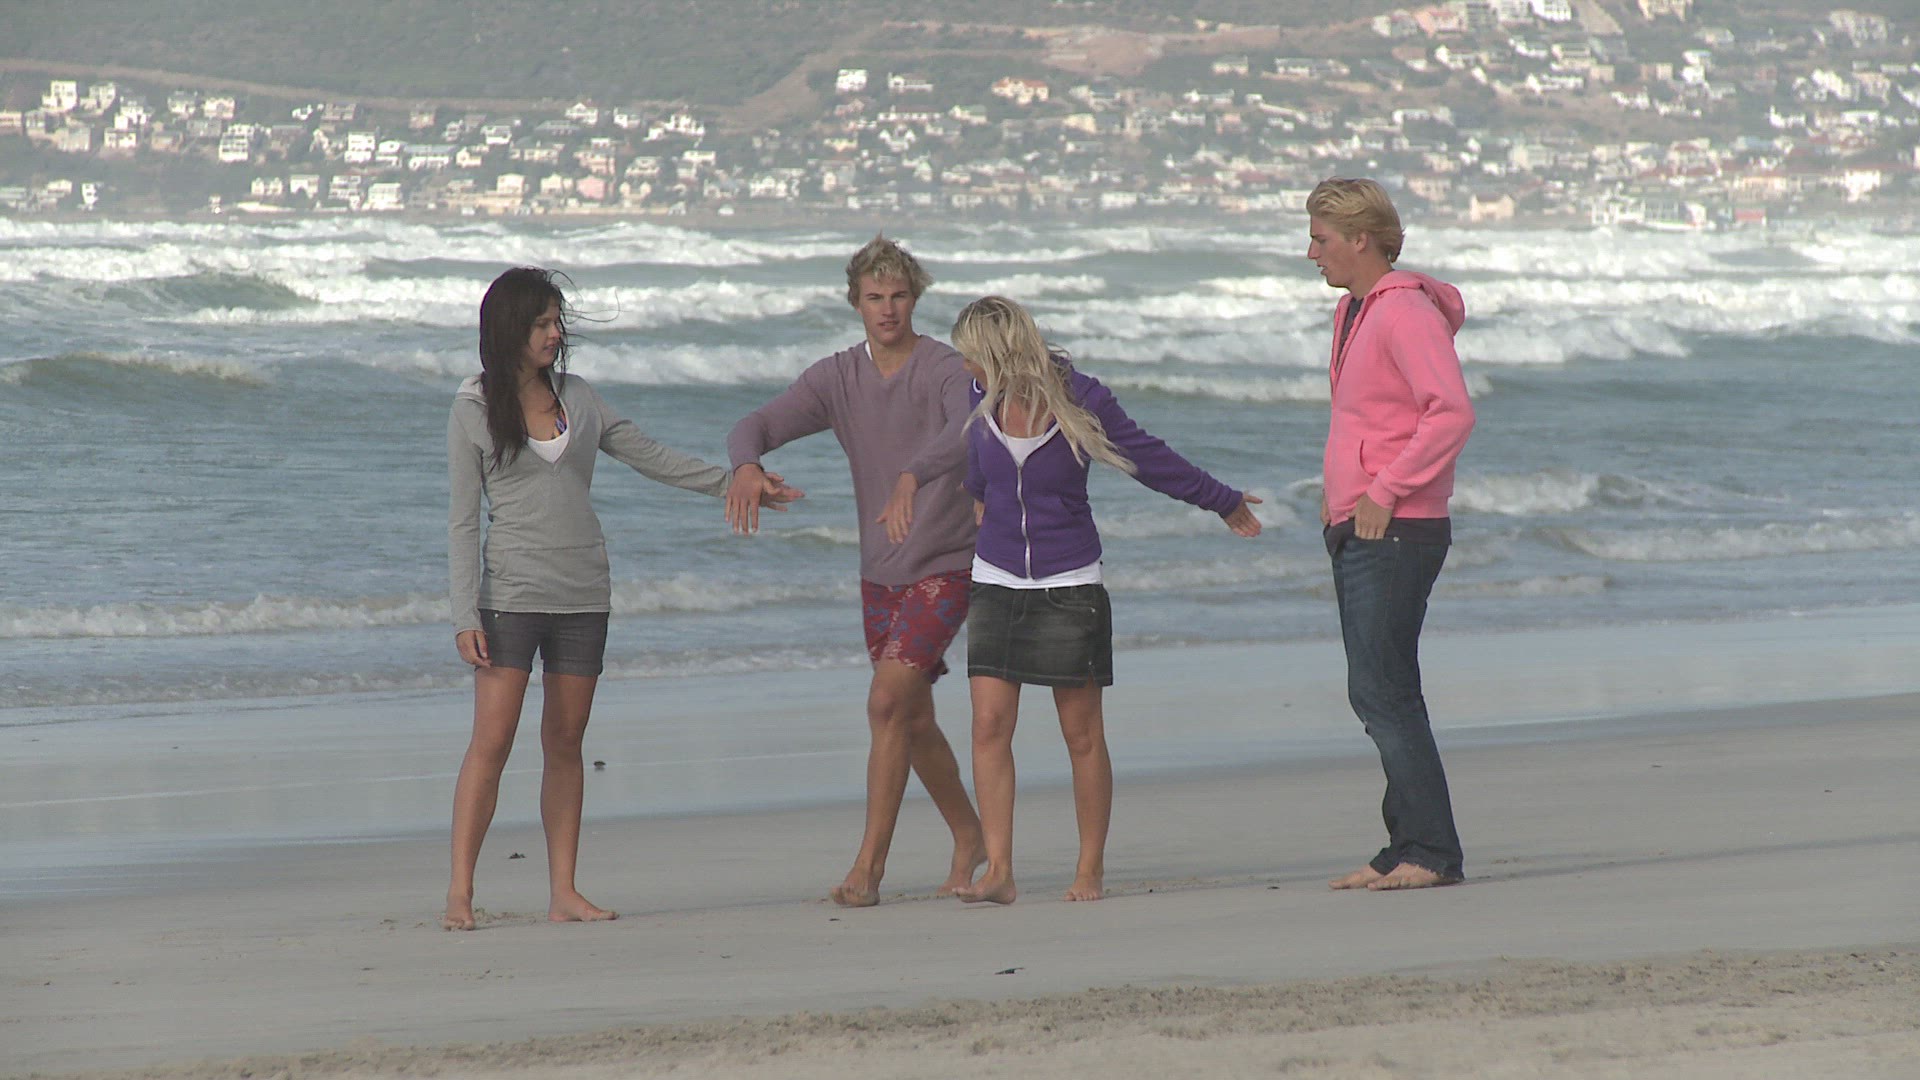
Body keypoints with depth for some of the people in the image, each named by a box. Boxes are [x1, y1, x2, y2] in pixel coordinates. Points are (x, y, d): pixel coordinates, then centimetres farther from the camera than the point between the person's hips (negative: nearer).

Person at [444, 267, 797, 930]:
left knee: (565, 743, 5)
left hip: (583, 594, 4)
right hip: (512, 594, -4)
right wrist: (465, 615, -10)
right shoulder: (474, 410, -1)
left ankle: (563, 893, 7)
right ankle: (459, 893, -8)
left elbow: (649, 457, 17)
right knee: (492, 741, -10)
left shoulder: (575, 398, 11)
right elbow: (462, 521, -3)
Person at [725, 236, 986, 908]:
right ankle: (968, 835, 35)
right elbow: (757, 426, -9)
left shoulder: (948, 371, -13)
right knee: (914, 720, 15)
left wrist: (912, 477, -53)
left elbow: (966, 434, -34)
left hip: (945, 569, -6)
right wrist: (746, 466, -33)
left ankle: (870, 865, -18)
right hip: (879, 575, 6)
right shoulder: (837, 379, 2)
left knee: (886, 702, -19)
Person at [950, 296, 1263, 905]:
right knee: (989, 724, -8)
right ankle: (998, 871, -9)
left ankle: (1091, 870, 13)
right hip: (997, 583, 4)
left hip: (1068, 586, -3)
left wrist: (1223, 502, 13)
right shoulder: (985, 398, 0)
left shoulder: (1082, 402, -12)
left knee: (1082, 735, 0)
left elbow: (1148, 460, 2)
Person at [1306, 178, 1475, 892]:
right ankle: (1407, 849, 13)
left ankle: (1433, 853, -10)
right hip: (1355, 532, 10)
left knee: (1384, 692, -12)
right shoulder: (1352, 312, 18)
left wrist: (1385, 491, -22)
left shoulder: (1406, 313, -13)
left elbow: (1452, 411, -24)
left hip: (1395, 532, -10)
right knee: (1377, 696, 9)